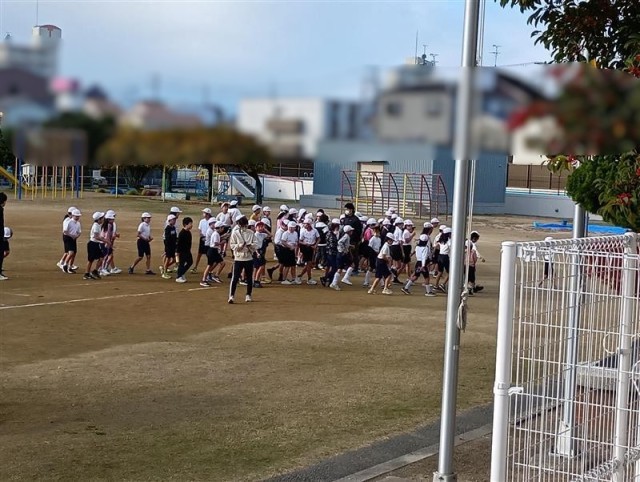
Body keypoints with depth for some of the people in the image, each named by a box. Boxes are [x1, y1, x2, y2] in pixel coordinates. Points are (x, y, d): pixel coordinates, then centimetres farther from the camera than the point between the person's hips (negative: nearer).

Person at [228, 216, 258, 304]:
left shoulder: (251, 233, 5)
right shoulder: (235, 233, -2)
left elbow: (256, 244, 3)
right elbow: (232, 245, -6)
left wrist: (251, 245, -17)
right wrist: (240, 246, -22)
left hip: (249, 258, 3)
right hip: (238, 258, -3)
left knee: (249, 278, 10)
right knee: (235, 278, -8)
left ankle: (248, 296, 23)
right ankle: (231, 296, -7)